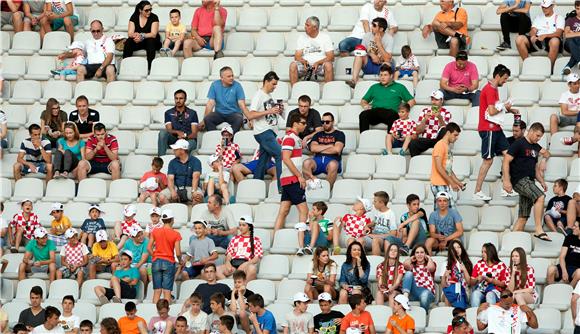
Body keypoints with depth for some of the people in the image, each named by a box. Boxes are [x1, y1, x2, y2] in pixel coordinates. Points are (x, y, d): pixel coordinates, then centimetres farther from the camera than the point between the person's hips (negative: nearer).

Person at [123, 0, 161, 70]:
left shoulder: (154, 17, -10)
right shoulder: (134, 17, -3)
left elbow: (153, 34, -20)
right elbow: (130, 33, -10)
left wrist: (142, 36, -38)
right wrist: (135, 35, -34)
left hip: (151, 41, -2)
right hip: (138, 42, 2)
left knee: (150, 41, -36)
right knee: (128, 42, -27)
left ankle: (150, 68, -38)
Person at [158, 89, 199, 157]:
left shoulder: (192, 113, 10)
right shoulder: (169, 113, 14)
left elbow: (194, 134, 2)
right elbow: (169, 130, 1)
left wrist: (185, 136, -20)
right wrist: (178, 132, -22)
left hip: (189, 139, -2)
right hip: (173, 139, 2)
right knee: (163, 132, -29)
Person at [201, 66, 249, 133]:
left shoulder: (237, 86, -6)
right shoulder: (215, 85, -1)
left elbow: (242, 104, -11)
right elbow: (210, 103, -3)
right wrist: (204, 120, -11)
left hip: (234, 113, -1)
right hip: (219, 113, 1)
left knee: (239, 120, -35)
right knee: (207, 119, -29)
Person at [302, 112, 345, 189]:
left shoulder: (339, 134, 14)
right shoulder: (318, 135, 25)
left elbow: (337, 149, -3)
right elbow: (313, 148, 7)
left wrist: (320, 149, 6)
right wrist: (329, 146, 3)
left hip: (332, 160, -3)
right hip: (318, 159, 3)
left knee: (333, 165, -41)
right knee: (306, 163, -32)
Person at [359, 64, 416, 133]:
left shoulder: (399, 87, 24)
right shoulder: (374, 87, 32)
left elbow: (412, 101, 19)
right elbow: (363, 101, 33)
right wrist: (365, 105, 9)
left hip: (389, 112, -2)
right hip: (374, 112, 2)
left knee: (392, 116, -42)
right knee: (363, 115, -34)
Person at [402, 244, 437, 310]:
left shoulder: (431, 264, 18)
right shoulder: (412, 265, 23)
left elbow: (430, 267, -10)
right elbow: (405, 264, -4)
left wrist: (429, 258, 9)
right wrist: (411, 258, 17)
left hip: (428, 292, -2)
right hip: (414, 292, 2)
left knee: (425, 295, -40)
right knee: (408, 273, -22)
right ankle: (405, 296, -41)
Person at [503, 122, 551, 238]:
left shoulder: (536, 147, 19)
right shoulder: (519, 144, -6)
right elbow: (506, 162, -11)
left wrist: (542, 182, 13)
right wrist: (506, 181, -20)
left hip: (529, 181, 9)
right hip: (519, 180, -9)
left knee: (523, 217, 4)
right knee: (540, 197, -29)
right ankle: (538, 230, -29)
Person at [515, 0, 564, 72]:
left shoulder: (559, 18, 11)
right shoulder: (538, 17, 25)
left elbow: (558, 33, -5)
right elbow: (533, 30, 12)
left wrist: (545, 35, -23)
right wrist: (533, 36, -14)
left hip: (550, 40, -4)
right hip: (537, 40, 4)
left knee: (555, 41, -42)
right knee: (519, 39, -23)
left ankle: (550, 68, -32)